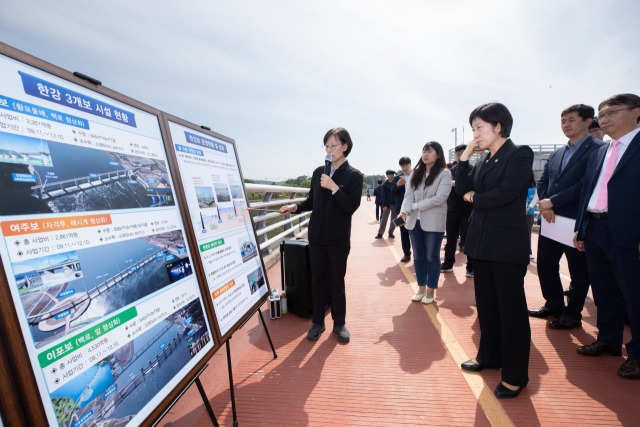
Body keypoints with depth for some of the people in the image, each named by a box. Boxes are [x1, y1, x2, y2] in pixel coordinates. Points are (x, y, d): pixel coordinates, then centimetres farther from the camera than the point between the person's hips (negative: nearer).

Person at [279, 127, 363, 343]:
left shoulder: (354, 175, -5)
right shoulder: (318, 172, 7)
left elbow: (351, 206, -14)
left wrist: (334, 188, -23)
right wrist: (295, 207, -3)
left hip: (339, 238, -3)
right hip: (317, 236, 4)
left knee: (337, 281, 10)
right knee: (317, 280, 12)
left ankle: (339, 323, 29)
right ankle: (318, 322, 29)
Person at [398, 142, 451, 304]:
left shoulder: (444, 173, -3)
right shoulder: (415, 174, 11)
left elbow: (440, 198, -14)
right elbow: (409, 195, 1)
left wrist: (416, 206, -15)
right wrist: (405, 211, -18)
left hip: (433, 222, -4)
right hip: (414, 221, 5)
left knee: (432, 257, 6)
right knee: (418, 256, 12)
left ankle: (430, 290, 21)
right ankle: (421, 288, 27)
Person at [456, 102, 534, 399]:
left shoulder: (520, 154, -7)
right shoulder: (484, 160, 14)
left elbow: (507, 192, -20)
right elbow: (463, 190, 7)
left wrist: (475, 198, -4)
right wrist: (464, 157, 2)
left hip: (507, 244, -7)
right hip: (482, 241, 7)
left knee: (511, 308, 4)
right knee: (486, 304, 17)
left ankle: (516, 376, 20)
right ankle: (490, 357, 35)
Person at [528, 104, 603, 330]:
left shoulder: (598, 150, -7)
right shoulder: (556, 154, 14)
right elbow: (542, 182, 11)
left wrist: (552, 202, -17)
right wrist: (545, 206, -6)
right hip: (551, 220, 7)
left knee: (578, 272, 9)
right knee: (545, 265, 14)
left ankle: (572, 314, 25)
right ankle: (554, 305, 33)